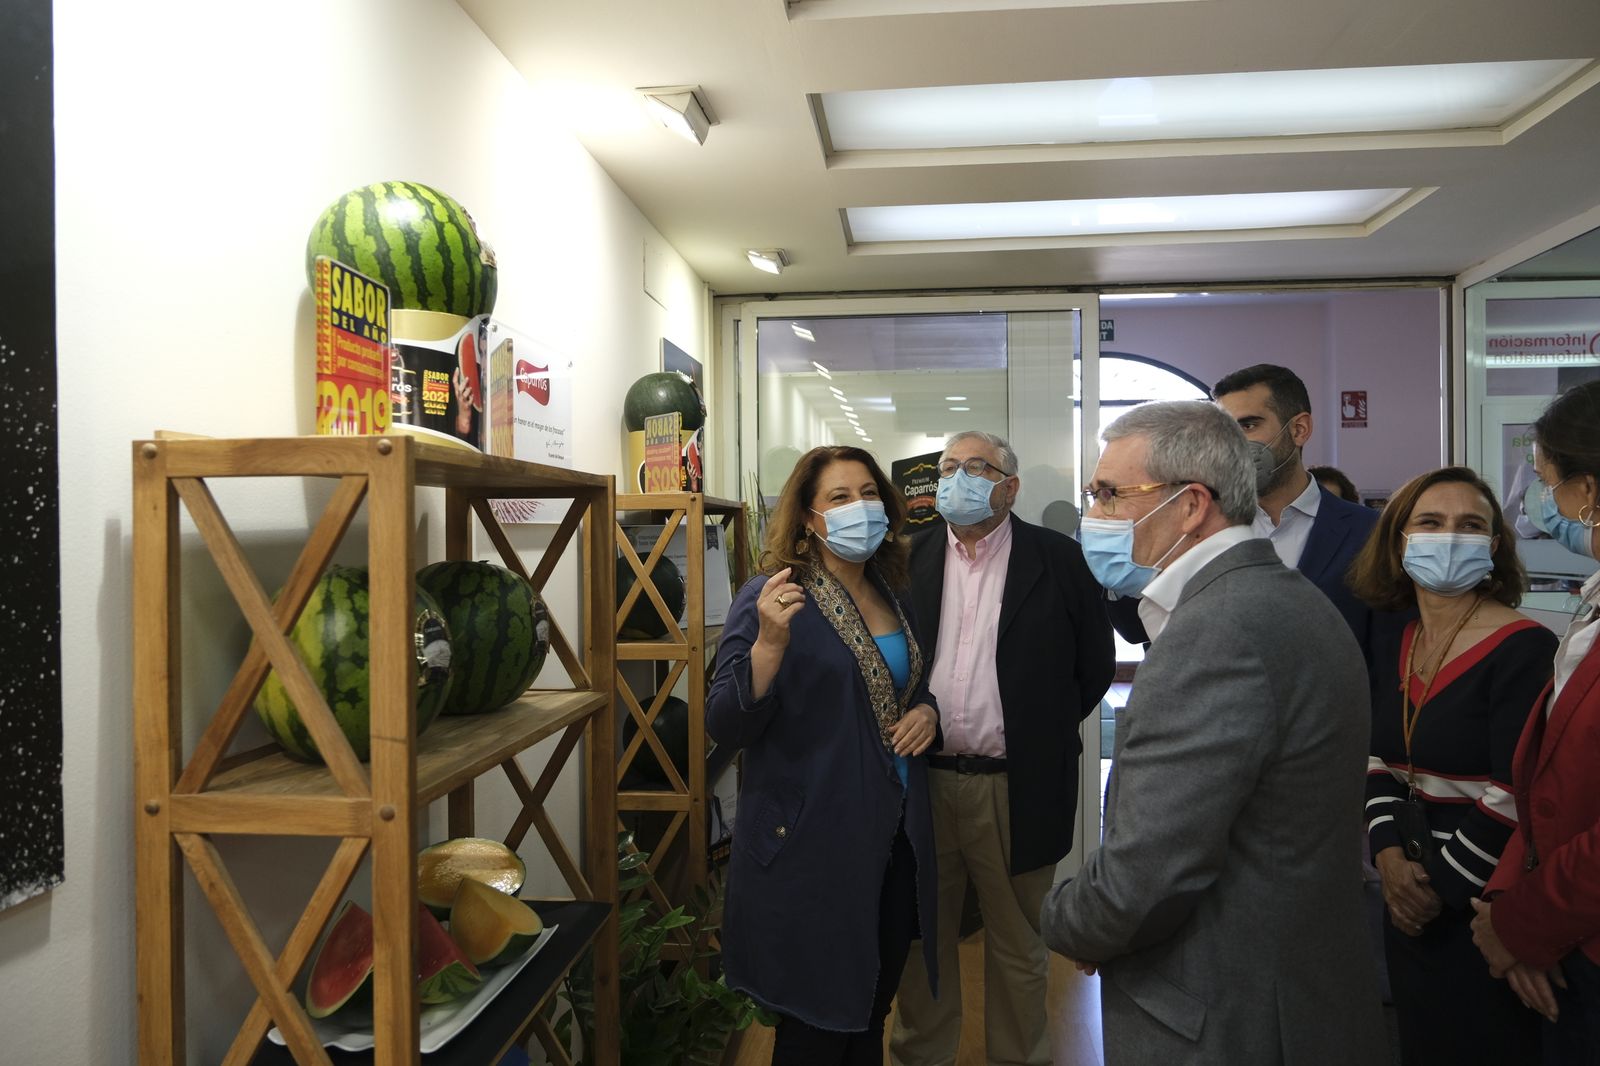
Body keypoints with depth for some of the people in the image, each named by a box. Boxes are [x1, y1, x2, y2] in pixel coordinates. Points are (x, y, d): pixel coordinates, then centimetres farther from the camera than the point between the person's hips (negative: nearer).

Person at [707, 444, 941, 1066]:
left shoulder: (895, 596, 7)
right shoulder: (769, 597, -14)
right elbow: (726, 727, -18)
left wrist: (927, 711, -1)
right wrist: (769, 643, -33)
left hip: (896, 840, 7)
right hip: (813, 845, -6)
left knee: (871, 1016, 21)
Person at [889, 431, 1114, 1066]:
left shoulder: (1058, 559, -2)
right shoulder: (908, 558, 4)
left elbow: (1096, 663, 4)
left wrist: (1041, 732, 5)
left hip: (1016, 788, -2)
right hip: (922, 780, 2)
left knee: (1018, 947, 15)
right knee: (922, 940, 16)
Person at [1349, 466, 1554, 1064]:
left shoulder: (1523, 650, -17)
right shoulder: (1394, 652, 5)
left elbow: (1517, 797, -20)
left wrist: (1441, 887, -13)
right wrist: (1390, 856, -5)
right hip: (1408, 903, 7)